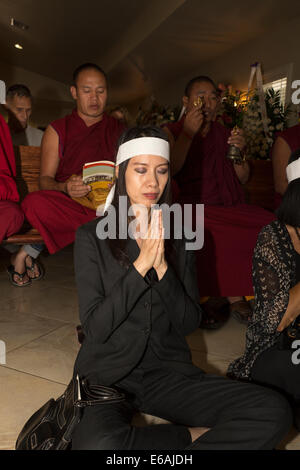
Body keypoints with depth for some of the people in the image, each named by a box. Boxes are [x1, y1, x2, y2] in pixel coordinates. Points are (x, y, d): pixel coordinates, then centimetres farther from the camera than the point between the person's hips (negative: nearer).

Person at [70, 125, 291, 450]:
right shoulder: (92, 236, -6)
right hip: (108, 375, -1)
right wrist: (142, 263, -20)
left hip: (169, 372, 2)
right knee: (97, 443, -35)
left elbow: (189, 323, -2)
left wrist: (162, 266, -17)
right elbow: (94, 327, -13)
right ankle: (192, 436, -8)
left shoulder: (177, 237, 4)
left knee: (274, 412, -17)